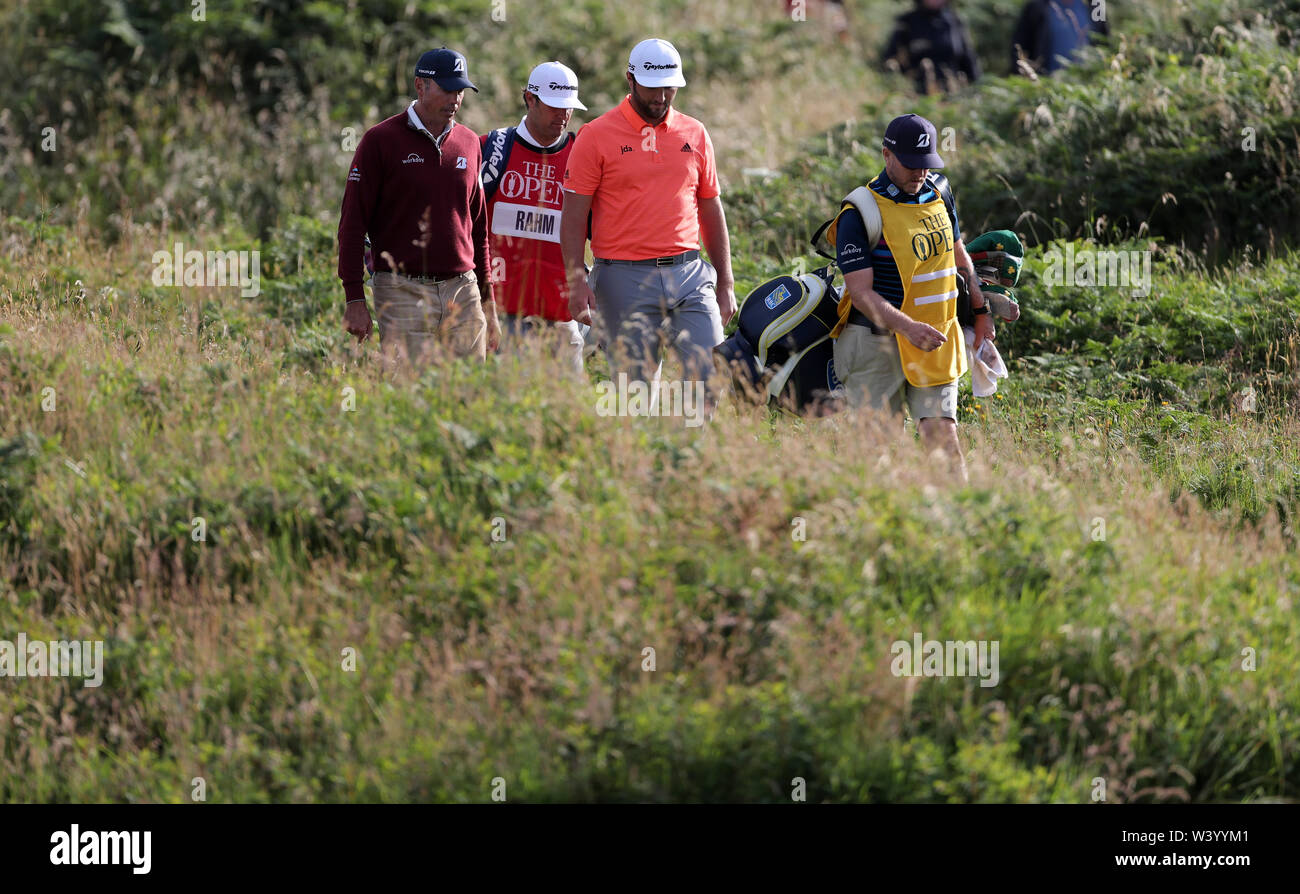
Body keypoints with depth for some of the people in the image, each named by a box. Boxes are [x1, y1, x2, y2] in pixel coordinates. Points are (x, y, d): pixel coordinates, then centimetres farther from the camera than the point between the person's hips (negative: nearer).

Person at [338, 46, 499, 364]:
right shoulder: (381, 140, -2)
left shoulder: (469, 144, 13)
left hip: (462, 290, 5)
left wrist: (488, 302, 18)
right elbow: (353, 222, -3)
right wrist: (354, 299, -9)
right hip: (403, 291, -5)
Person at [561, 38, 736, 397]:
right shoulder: (597, 136, 1)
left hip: (689, 274, 3)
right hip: (626, 279, -3)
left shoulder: (695, 135, 13)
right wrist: (577, 281, -12)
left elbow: (711, 213, 19)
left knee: (711, 374, -7)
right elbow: (573, 217, -1)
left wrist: (725, 283, 15)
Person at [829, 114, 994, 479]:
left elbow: (958, 255, 26)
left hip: (936, 342, 5)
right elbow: (862, 293, -18)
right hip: (876, 343, -5)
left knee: (942, 433, -6)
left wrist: (981, 311, 26)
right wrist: (909, 327, -30)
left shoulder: (937, 195, 8)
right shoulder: (860, 214, -13)